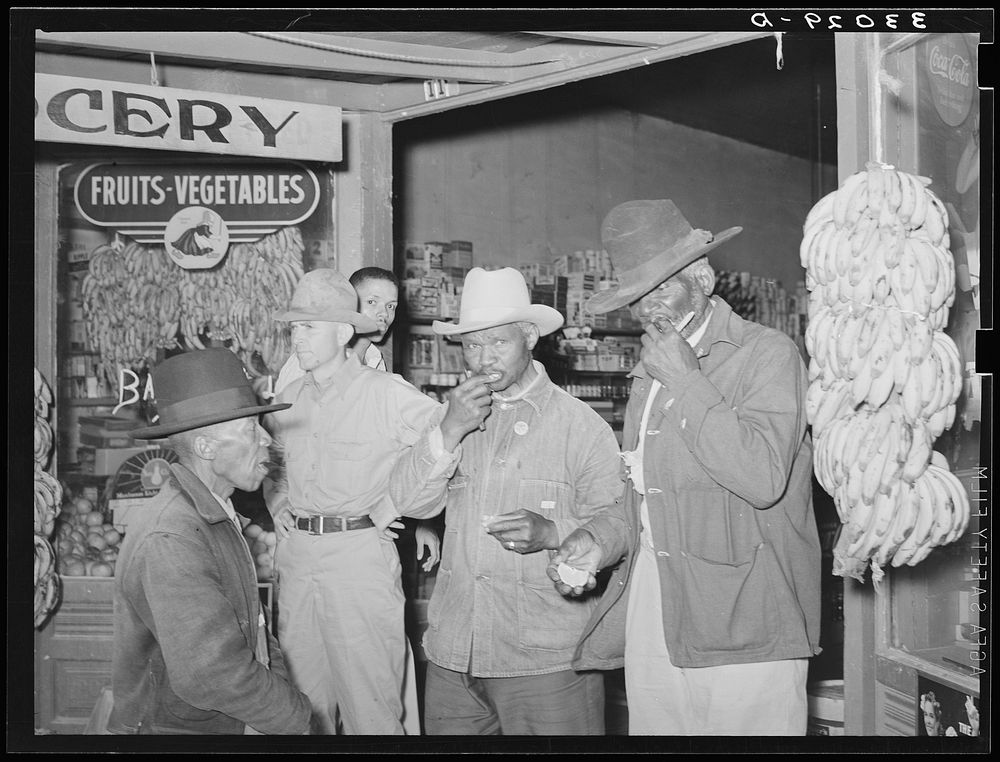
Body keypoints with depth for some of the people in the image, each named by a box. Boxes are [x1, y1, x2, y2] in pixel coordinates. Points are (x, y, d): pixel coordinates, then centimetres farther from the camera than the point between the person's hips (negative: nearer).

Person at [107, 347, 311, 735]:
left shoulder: (216, 514, 9)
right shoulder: (169, 541, -24)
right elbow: (209, 673, -29)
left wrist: (279, 684, 0)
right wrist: (295, 714, -16)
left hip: (238, 723, 8)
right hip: (180, 725, -8)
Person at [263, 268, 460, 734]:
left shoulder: (389, 395, -9)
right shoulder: (286, 402, 9)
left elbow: (447, 443, -8)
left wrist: (389, 507, -15)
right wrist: (277, 505, 11)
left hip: (361, 556, -5)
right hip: (296, 555, 5)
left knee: (370, 700, -2)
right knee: (303, 700, 14)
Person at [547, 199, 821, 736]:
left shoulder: (768, 353, -4)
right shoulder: (649, 370, 19)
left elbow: (762, 479, -19)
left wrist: (686, 381, -13)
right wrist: (602, 539, 5)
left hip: (741, 629, -6)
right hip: (648, 619, 6)